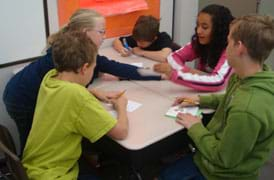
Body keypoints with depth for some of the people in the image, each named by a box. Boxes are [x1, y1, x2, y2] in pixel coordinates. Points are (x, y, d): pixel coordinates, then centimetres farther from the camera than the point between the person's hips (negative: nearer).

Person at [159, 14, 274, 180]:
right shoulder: (251, 78, -11)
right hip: (218, 156, 7)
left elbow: (223, 158, -27)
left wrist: (196, 128, -15)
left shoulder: (247, 111, -41)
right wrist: (201, 100, 2)